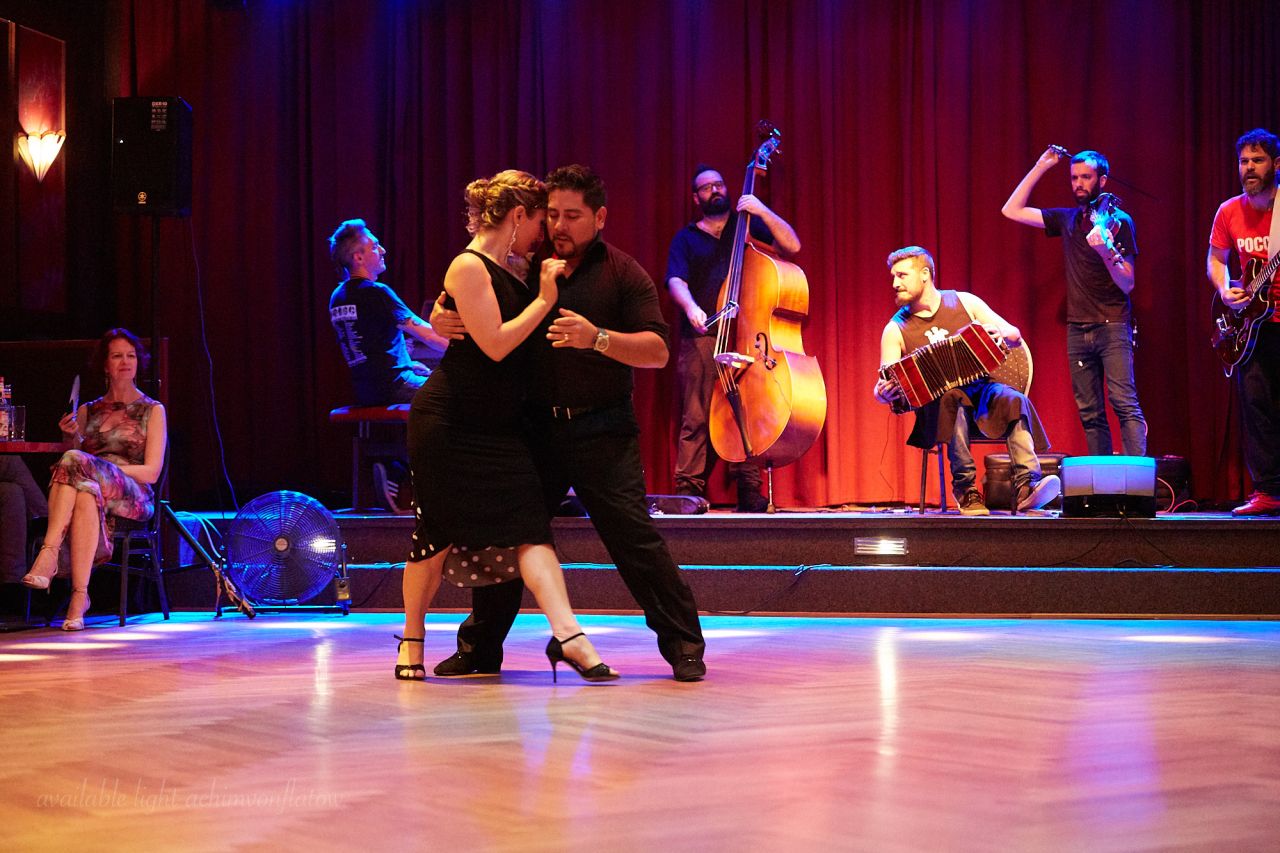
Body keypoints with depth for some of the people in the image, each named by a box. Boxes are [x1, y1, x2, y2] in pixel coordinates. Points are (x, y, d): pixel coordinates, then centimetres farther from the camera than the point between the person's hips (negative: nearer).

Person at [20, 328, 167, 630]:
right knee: (86, 491, -40)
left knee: (76, 461, -36)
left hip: (134, 499, -3)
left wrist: (105, 468, -10)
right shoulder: (87, 411, 25)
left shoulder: (152, 410, 13)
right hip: (91, 484, 3)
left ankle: (49, 554, -44)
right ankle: (79, 596, -52)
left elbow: (151, 472, 2)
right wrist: (70, 436, -2)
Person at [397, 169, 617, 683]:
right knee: (437, 535, 2)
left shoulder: (513, 270, 13)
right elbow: (495, 344, -20)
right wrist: (545, 299, -14)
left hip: (498, 426, 7)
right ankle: (412, 640, 19)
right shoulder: (469, 266, -12)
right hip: (448, 423, -7)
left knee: (528, 527, -8)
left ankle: (567, 634, -21)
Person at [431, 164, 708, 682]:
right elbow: (464, 306, 16)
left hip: (601, 430, -3)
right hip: (537, 427, 4)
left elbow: (657, 350, -9)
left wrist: (596, 338, -25)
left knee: (634, 539, -8)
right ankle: (479, 649, 21)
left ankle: (684, 645, 2)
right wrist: (441, 320, -8)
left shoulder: (621, 273, 1)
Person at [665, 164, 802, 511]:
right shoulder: (686, 238, 15)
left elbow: (792, 245, 6)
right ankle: (689, 491, -6)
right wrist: (690, 307, -21)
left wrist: (763, 212, -5)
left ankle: (749, 492, -4)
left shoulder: (748, 225, 17)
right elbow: (676, 281, 0)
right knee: (696, 418, -7)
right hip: (702, 338, 0)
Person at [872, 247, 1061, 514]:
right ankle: (965, 488, -31)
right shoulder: (896, 329, 4)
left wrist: (999, 334, -15)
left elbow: (1015, 336, 9)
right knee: (952, 400, -37)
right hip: (935, 405, -2)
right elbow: (885, 386, -5)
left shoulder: (964, 302, 8)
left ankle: (1026, 486, -42)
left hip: (980, 389, 2)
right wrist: (883, 392, -30)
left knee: (1015, 400, -30)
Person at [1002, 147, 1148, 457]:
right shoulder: (1067, 220, 13)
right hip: (1077, 329, 5)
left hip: (1112, 326, -5)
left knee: (1125, 404, -16)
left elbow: (1127, 284, -6)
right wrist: (1041, 166, 9)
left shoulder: (1119, 221, -2)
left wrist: (1106, 252, -26)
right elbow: (1011, 210, 12)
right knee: (1090, 414, 3)